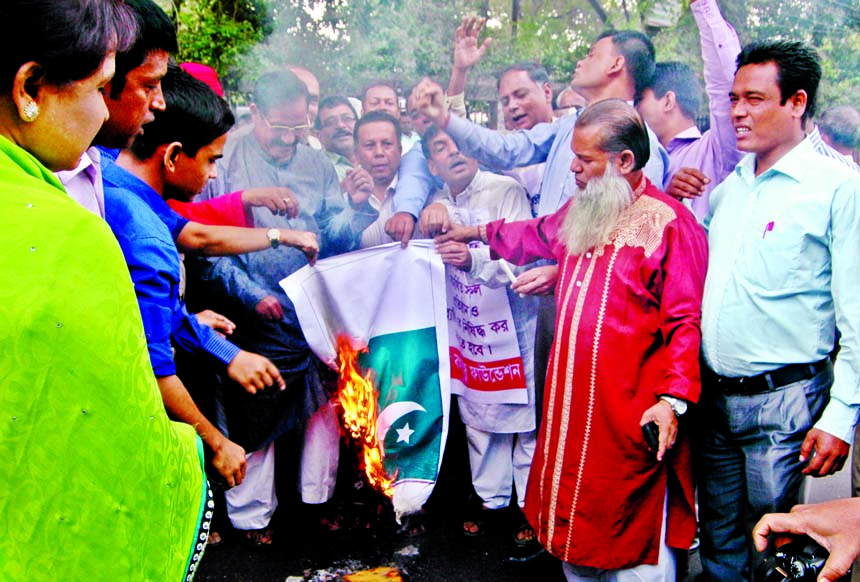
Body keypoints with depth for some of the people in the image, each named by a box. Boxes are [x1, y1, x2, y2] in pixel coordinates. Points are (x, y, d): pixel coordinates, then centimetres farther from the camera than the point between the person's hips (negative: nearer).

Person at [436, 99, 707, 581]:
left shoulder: (669, 223, -14)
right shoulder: (585, 209, 11)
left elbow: (686, 320, -17)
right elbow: (539, 234, 32)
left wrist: (674, 400, -23)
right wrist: (477, 232, 37)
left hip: (631, 415, -8)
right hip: (573, 403, 8)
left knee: (635, 541, 5)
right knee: (575, 522, 20)